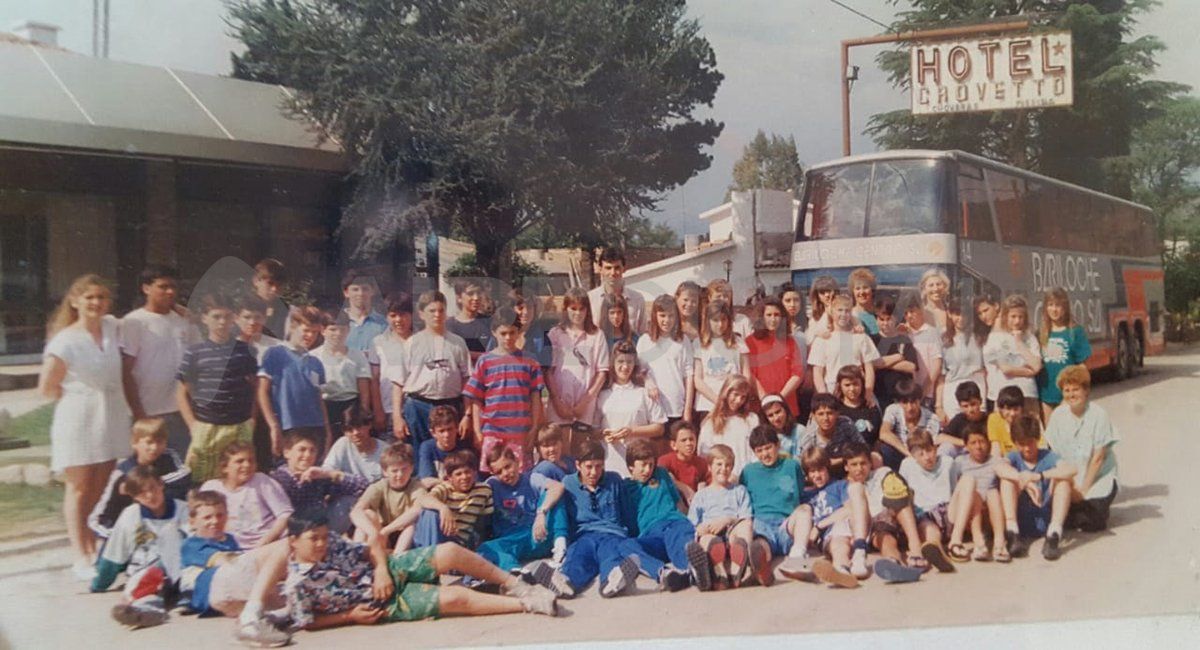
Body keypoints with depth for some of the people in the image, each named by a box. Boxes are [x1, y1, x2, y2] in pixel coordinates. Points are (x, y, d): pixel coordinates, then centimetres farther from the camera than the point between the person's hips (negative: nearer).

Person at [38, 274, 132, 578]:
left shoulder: (112, 327, 2)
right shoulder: (65, 341, -14)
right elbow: (47, 388, -10)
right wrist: (77, 396, -1)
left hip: (111, 418, 5)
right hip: (78, 420, -5)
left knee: (99, 489, 12)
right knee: (79, 490, 2)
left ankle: (94, 550, 22)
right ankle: (81, 557, 7)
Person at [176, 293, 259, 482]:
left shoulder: (245, 351, 5)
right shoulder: (194, 352, 1)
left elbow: (254, 388, 12)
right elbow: (182, 393, 5)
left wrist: (252, 419, 2)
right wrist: (193, 425, -2)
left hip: (240, 428, 1)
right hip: (205, 428, -1)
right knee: (203, 483, 3)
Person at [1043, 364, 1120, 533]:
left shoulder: (1099, 415, -14)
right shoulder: (1058, 415, -4)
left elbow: (1098, 457, -11)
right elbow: (1055, 456, -1)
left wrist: (1083, 489, -11)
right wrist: (1070, 485, -8)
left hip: (1098, 476, -3)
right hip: (1068, 477, 3)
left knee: (1091, 523, -17)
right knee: (1067, 520, -14)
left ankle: (1098, 506, 15)